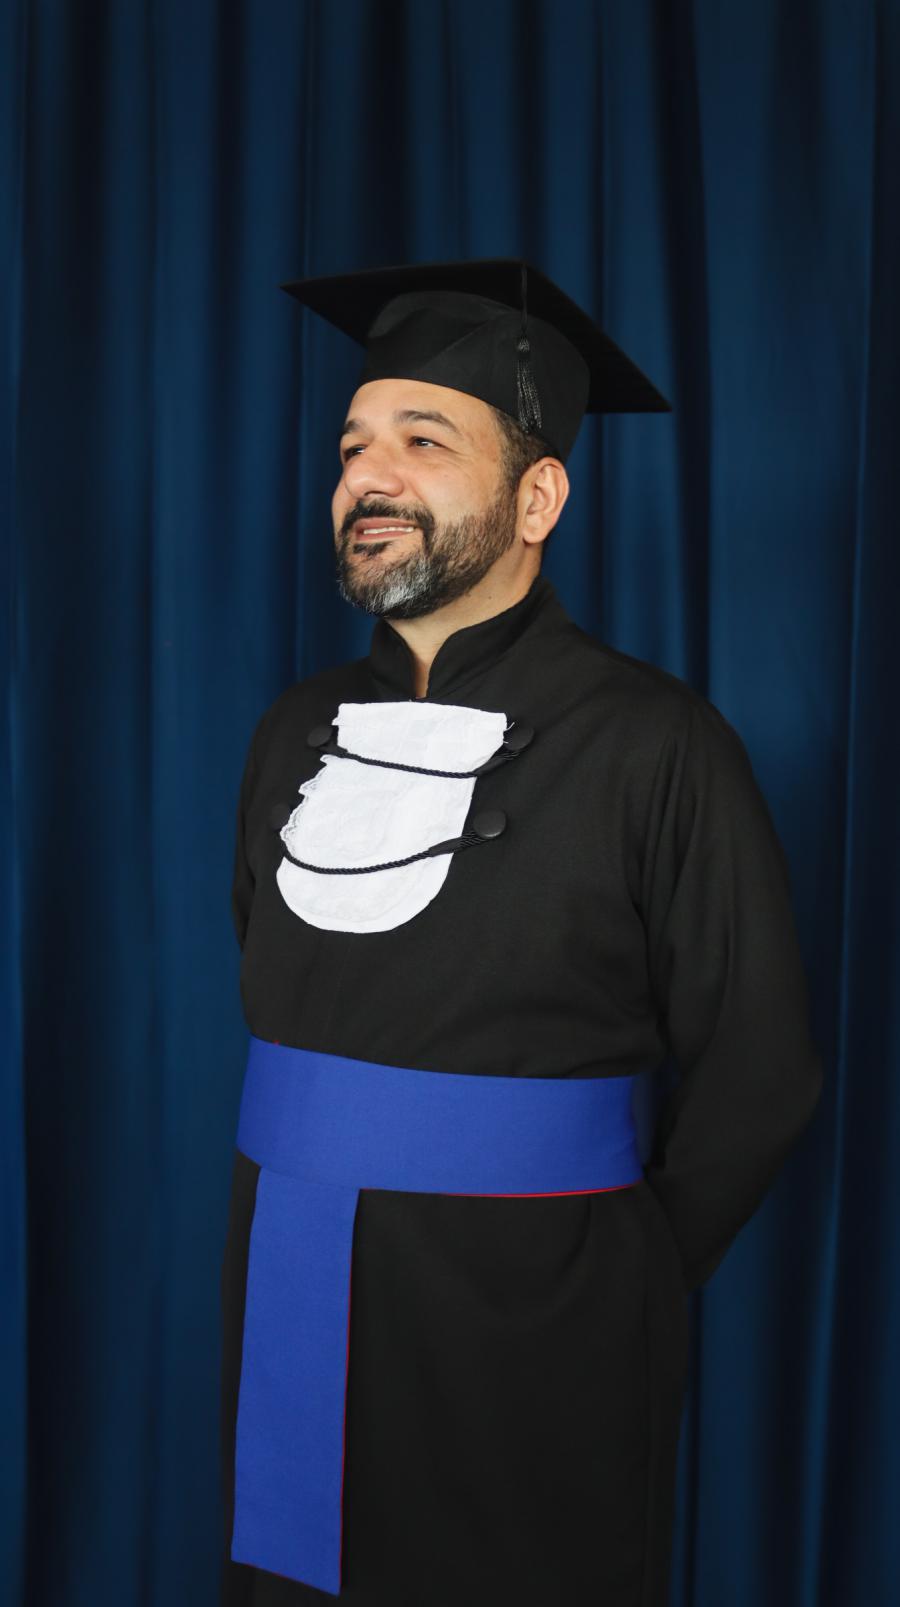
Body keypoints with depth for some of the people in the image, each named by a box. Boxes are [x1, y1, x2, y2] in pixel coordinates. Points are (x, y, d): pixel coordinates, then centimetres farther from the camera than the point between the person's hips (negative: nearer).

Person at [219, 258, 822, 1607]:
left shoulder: (653, 748, -12)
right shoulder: (297, 734, 4)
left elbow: (756, 1073, -7)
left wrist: (611, 1293, -1)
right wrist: (310, 1222, 9)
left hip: (524, 1352, -5)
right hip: (291, 1338, 5)